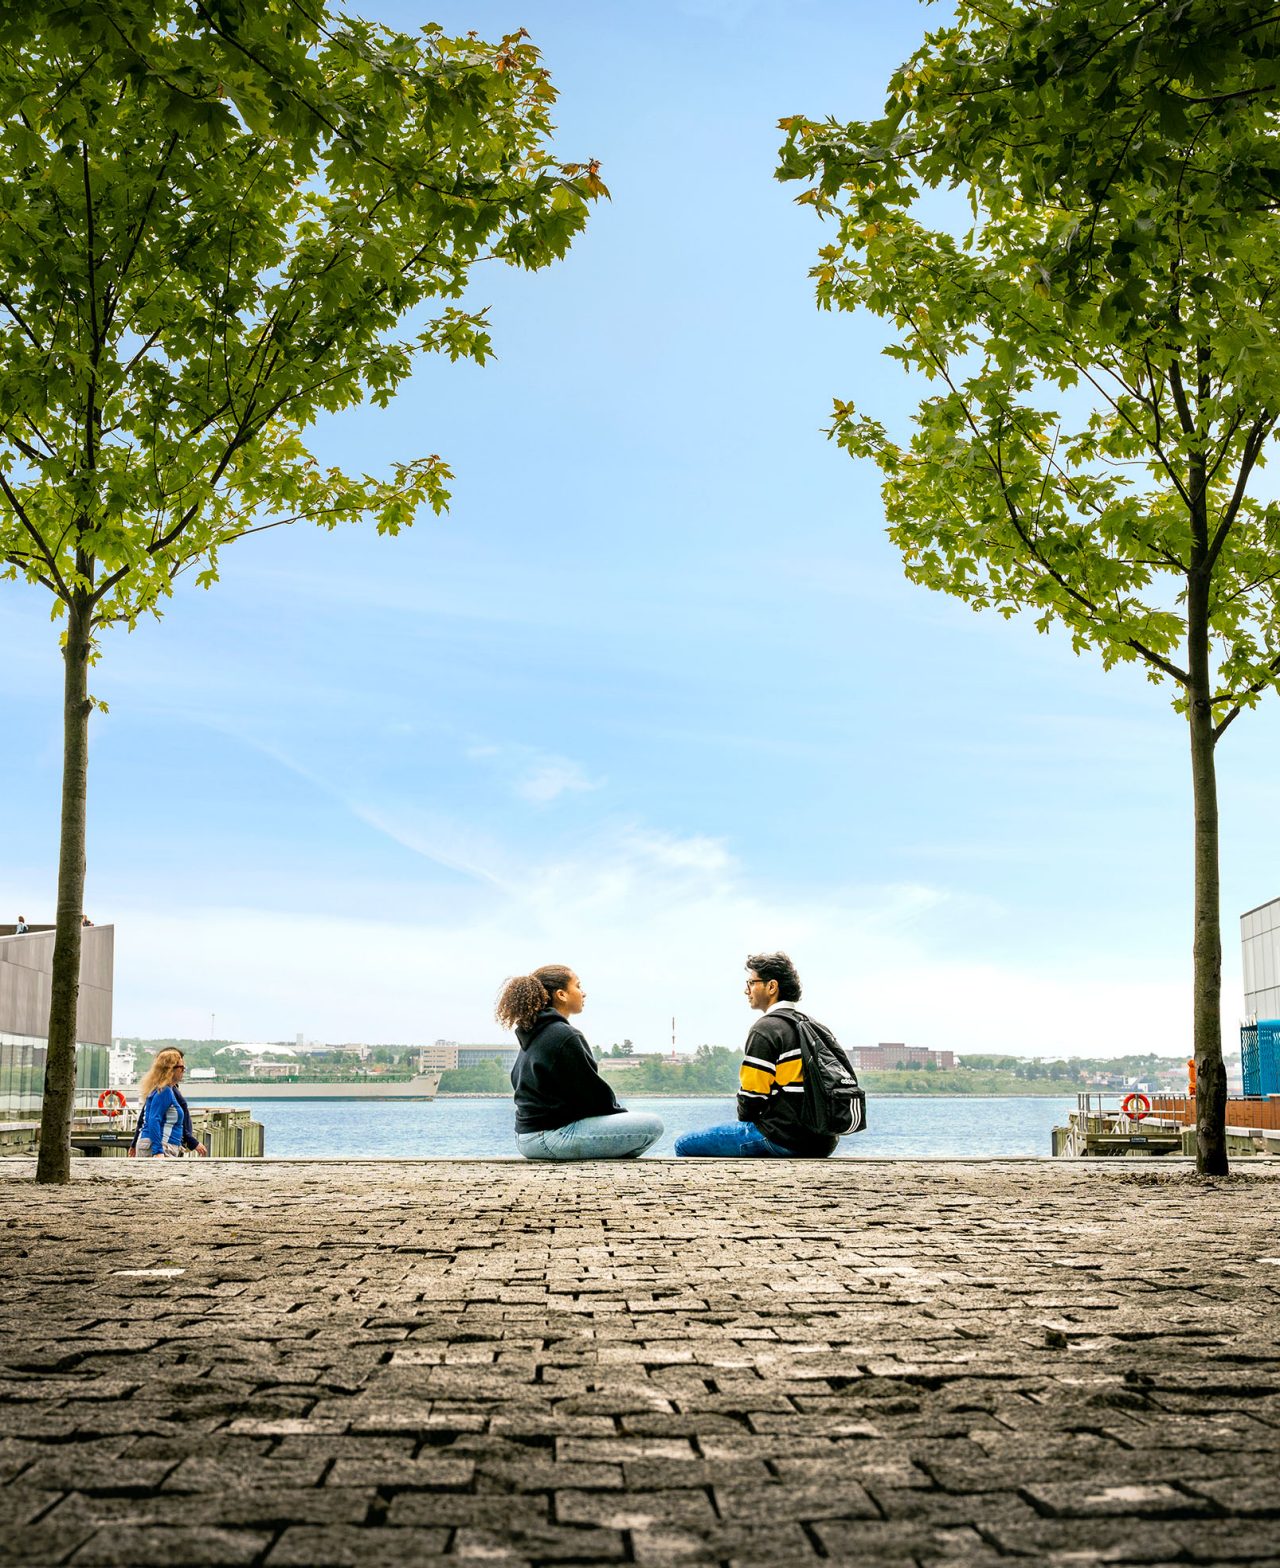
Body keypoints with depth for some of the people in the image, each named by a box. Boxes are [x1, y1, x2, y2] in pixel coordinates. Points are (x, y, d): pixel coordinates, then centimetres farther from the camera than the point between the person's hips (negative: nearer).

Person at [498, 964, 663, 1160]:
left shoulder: (531, 1036, 14)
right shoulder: (564, 1036, -15)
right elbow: (592, 1091, -13)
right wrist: (622, 1114, 5)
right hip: (552, 1134, -10)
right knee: (652, 1125, -14)